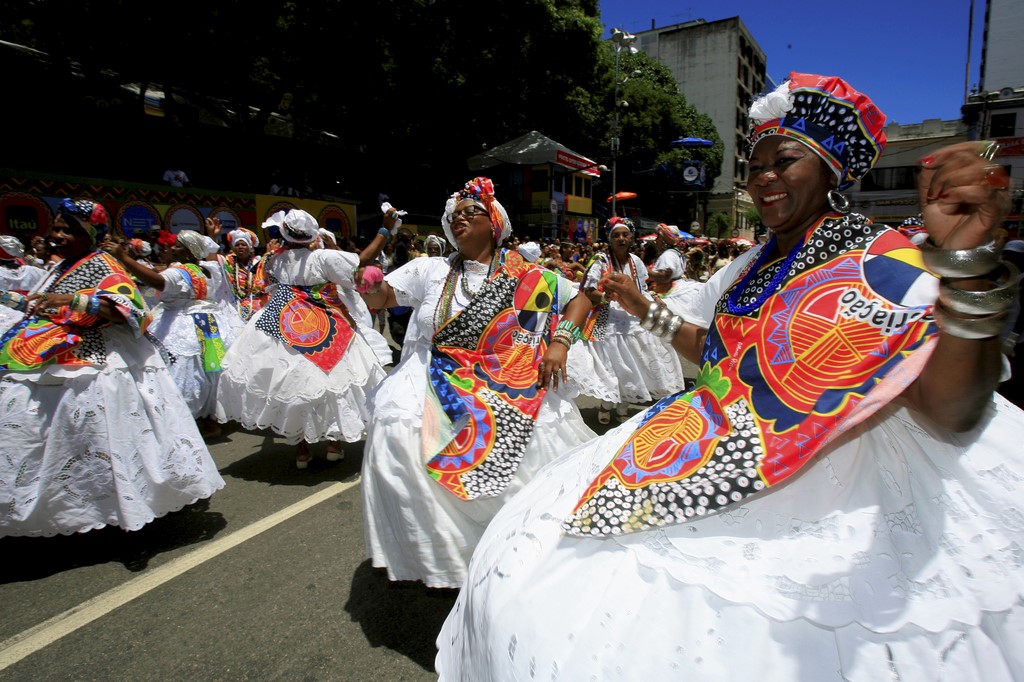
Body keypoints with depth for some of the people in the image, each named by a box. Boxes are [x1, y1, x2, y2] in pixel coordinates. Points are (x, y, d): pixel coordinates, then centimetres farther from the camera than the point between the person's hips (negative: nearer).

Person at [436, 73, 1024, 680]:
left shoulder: (891, 265, -10)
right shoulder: (749, 267, 12)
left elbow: (952, 415, -22)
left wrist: (966, 263, -35)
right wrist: (642, 307, 18)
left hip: (823, 489, -6)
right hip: (706, 456, 7)